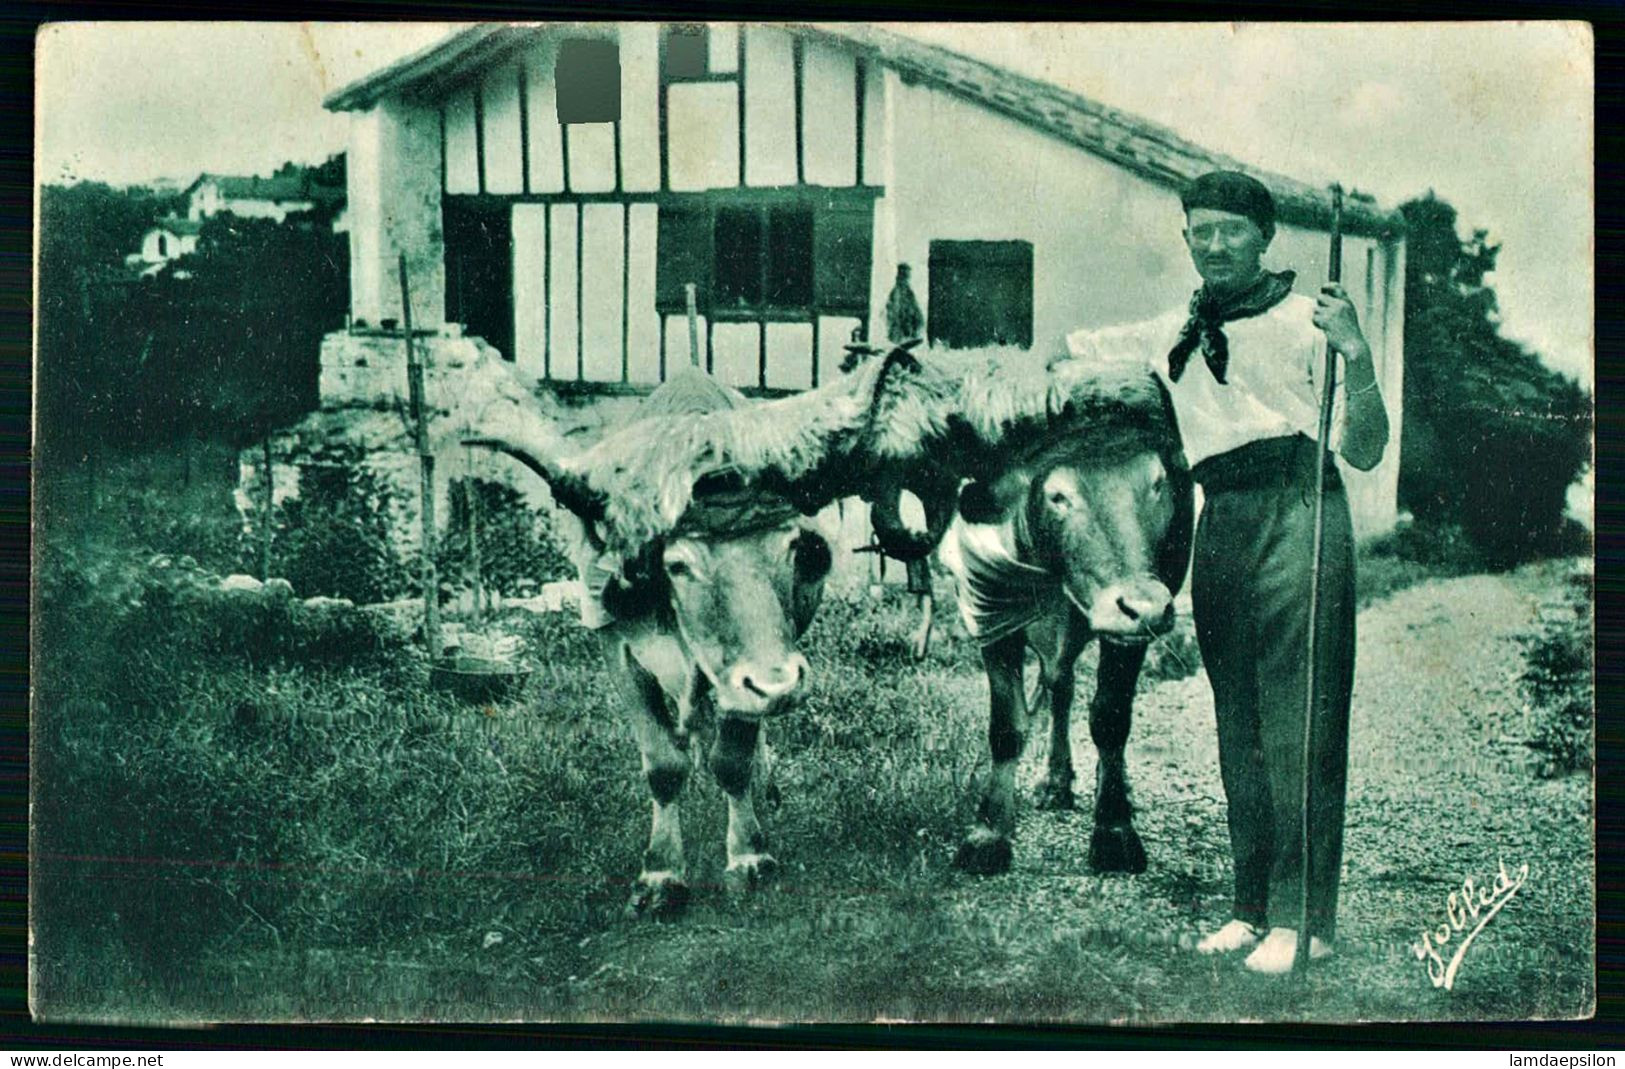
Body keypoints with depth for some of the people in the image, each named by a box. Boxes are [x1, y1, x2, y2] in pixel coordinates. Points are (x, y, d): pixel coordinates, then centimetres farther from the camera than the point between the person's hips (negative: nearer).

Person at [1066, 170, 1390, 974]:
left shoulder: (1305, 321, 1)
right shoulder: (1173, 335, 17)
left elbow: (1363, 453, -3)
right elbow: (1065, 351, 28)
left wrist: (1356, 355, -18)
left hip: (1297, 513, -6)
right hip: (1220, 524, 6)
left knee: (1299, 717, -6)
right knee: (1237, 723, 9)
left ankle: (1304, 917, -1)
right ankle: (1253, 906, 18)